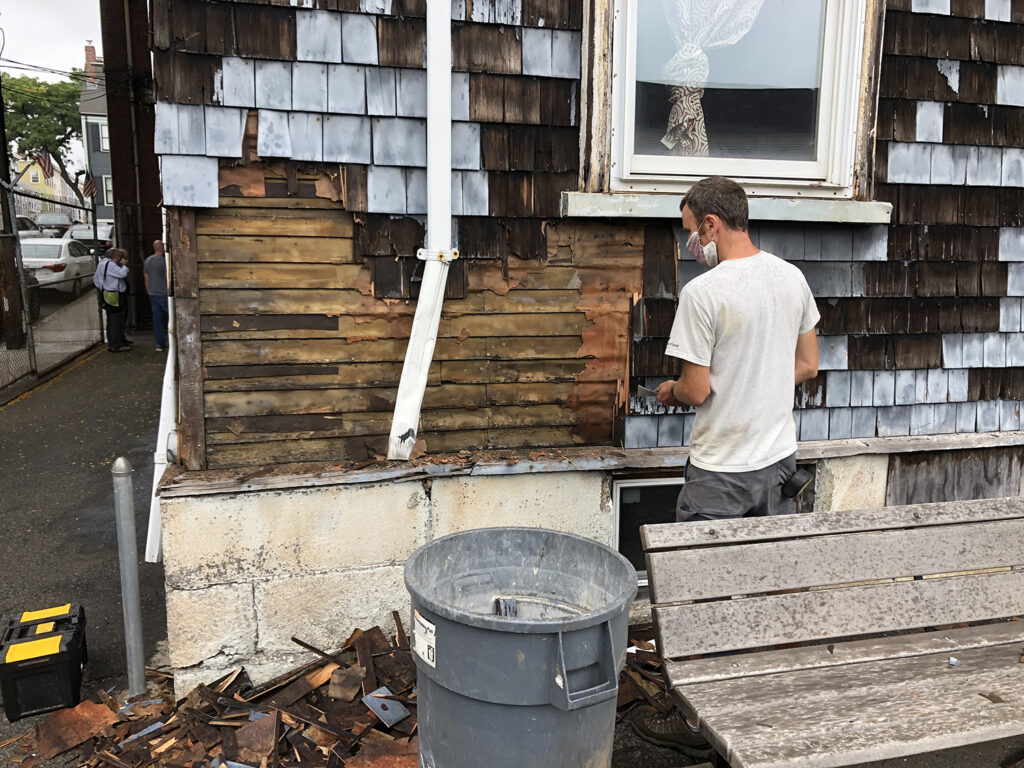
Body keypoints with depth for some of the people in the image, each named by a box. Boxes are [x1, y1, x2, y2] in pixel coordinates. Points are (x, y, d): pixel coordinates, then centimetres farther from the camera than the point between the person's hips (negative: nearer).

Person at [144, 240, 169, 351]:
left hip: (152, 295, 7)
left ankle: (160, 344, 8)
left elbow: (146, 278, 14)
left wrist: (149, 293, 20)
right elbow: (168, 278, -14)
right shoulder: (163, 260, -13)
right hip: (163, 294, -7)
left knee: (157, 318, 7)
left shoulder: (147, 261, 9)